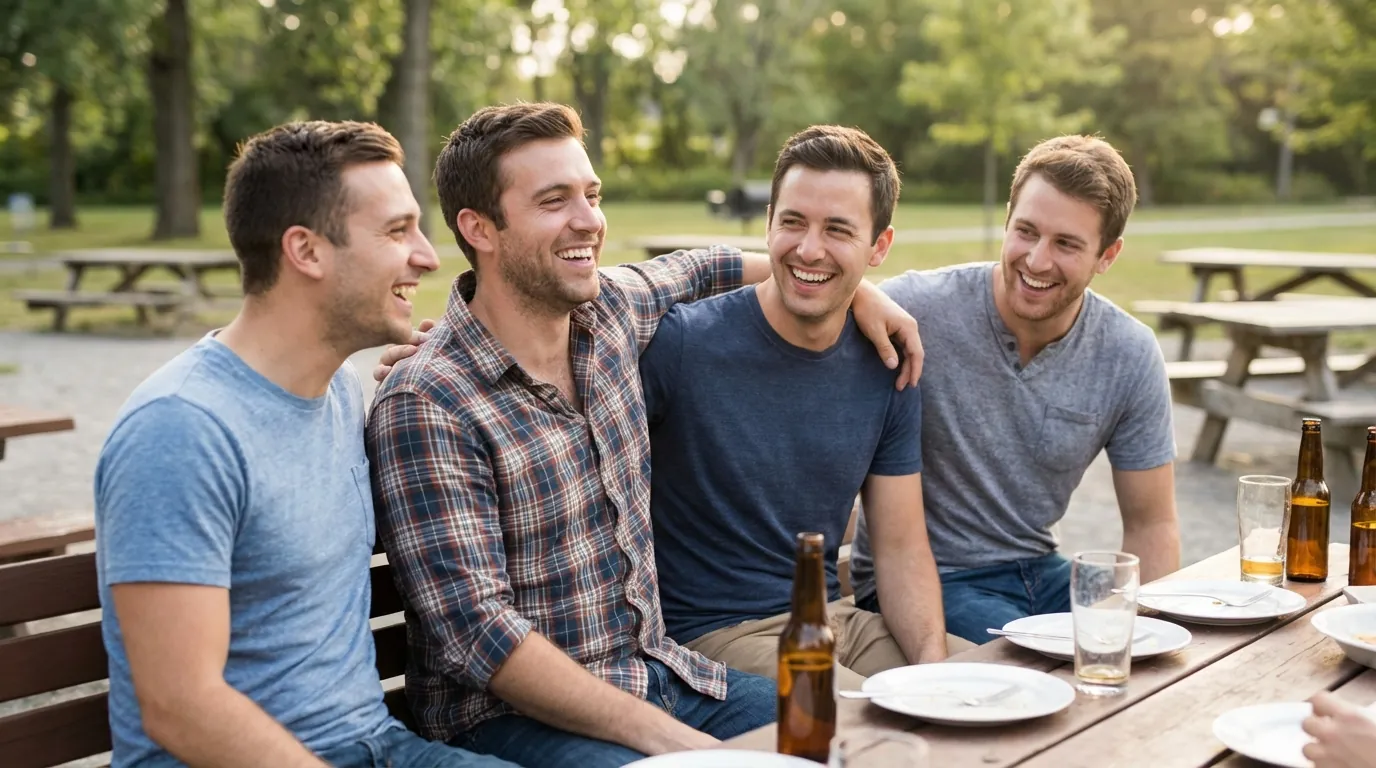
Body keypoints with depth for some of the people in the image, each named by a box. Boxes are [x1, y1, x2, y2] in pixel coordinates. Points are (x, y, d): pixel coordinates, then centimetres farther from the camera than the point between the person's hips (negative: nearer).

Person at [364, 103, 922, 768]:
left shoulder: (611, 309, 3)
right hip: (516, 712, -7)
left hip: (658, 669, 7)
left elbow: (698, 271, 27)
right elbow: (477, 632, -22)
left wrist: (855, 286, 21)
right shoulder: (424, 406, -17)